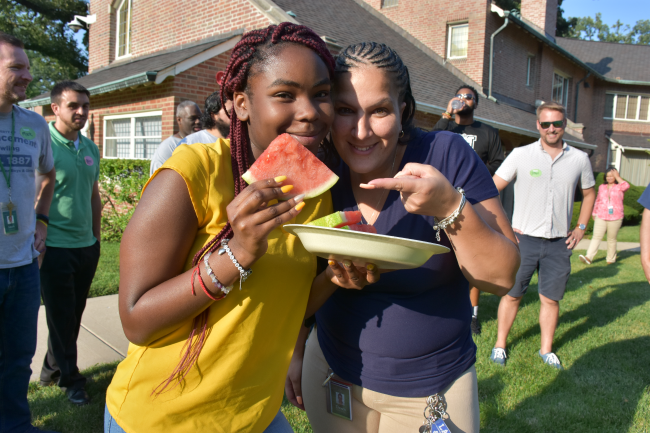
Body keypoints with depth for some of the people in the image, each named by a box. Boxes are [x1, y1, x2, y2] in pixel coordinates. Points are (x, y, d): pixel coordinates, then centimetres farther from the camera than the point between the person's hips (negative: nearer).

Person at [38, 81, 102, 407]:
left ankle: (51, 369, 36)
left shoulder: (90, 148, 9)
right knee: (61, 318, 7)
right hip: (55, 247, -6)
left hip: (86, 246, 6)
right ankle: (70, 378, 24)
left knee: (73, 315, 16)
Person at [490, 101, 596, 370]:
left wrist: (580, 228, 12)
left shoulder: (579, 159, 6)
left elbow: (589, 193, 21)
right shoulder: (521, 155, -3)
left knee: (551, 298, 9)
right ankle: (500, 344, 20)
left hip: (559, 243, 2)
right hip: (524, 239, -2)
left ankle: (546, 349, 25)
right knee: (512, 294, 5)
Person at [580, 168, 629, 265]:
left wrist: (617, 177, -11)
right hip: (601, 217, 2)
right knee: (596, 237, -7)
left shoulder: (620, 187, 3)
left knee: (611, 239, 6)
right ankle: (588, 258, -16)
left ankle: (611, 259, 19)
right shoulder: (601, 187, 14)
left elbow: (626, 186, -22)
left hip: (615, 218, -2)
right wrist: (594, 213, 19)